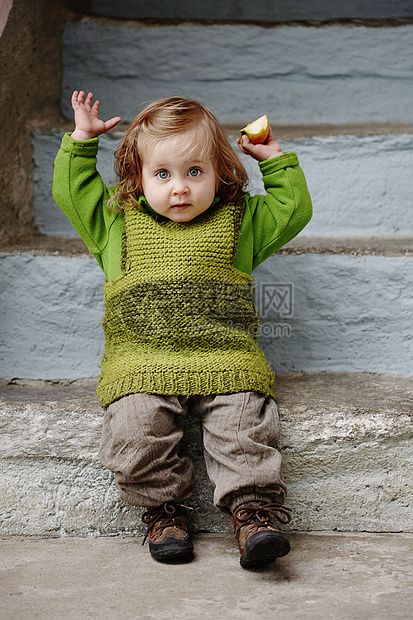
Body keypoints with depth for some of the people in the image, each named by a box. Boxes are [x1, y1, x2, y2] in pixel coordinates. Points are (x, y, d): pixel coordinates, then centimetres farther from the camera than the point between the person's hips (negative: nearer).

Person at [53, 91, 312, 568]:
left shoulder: (240, 219, 16)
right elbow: (71, 193, 24)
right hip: (140, 361, 1)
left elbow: (294, 210, 23)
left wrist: (278, 162, 20)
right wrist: (81, 140, 22)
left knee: (245, 426, -23)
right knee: (135, 425, -24)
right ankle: (163, 506, -5)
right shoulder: (117, 221, 17)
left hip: (225, 359, 0)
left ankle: (253, 507, -11)